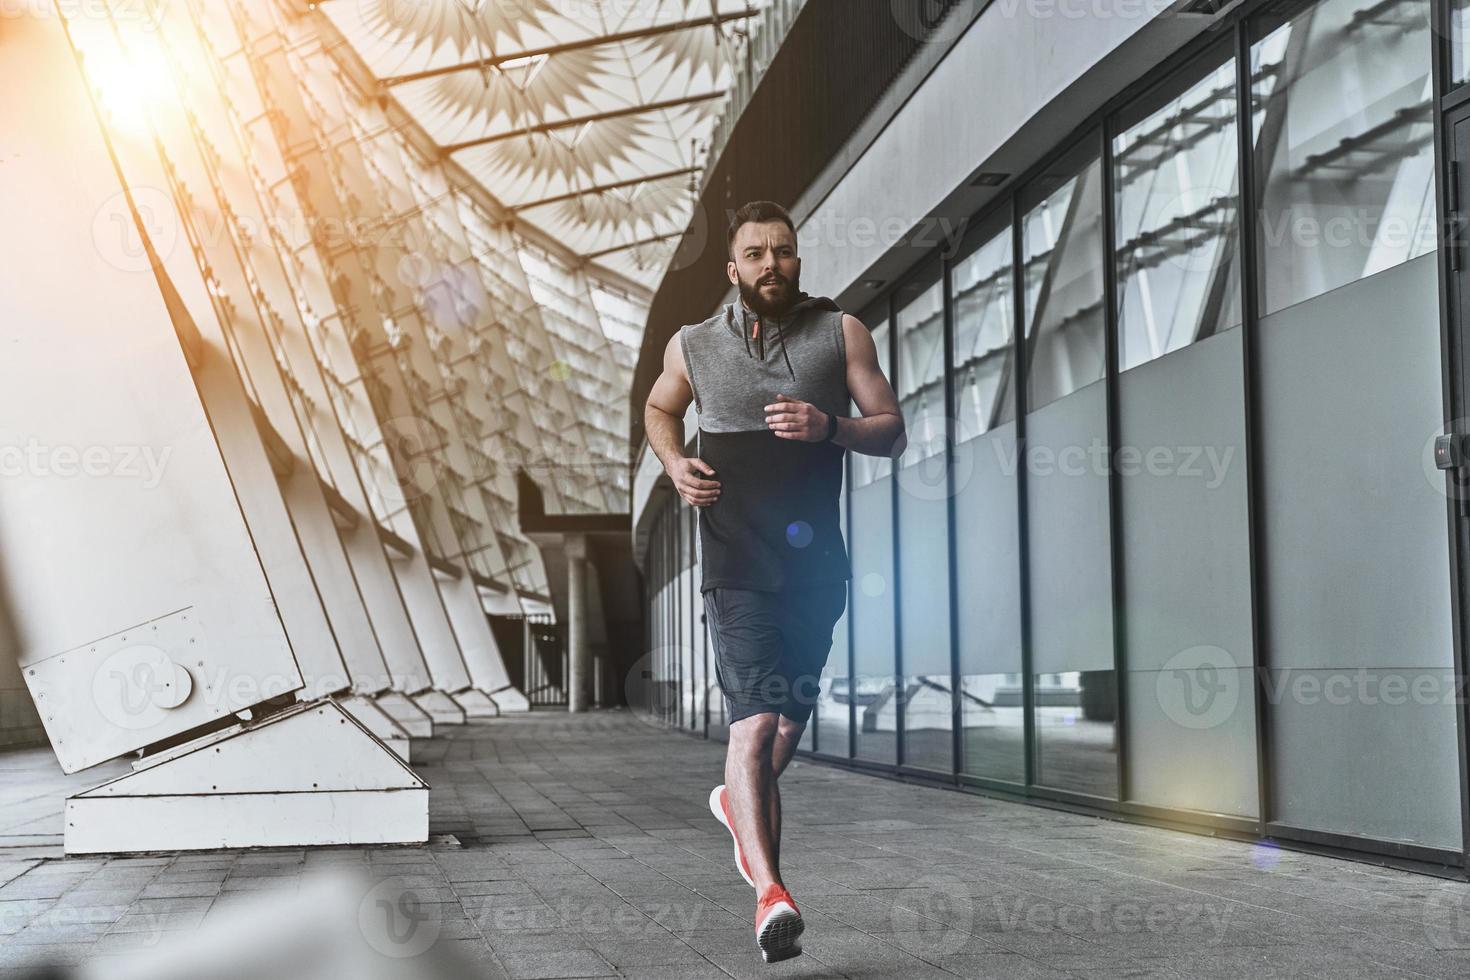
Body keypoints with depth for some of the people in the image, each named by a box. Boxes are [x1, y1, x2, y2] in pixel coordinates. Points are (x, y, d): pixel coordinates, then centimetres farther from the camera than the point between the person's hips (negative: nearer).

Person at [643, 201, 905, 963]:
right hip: (736, 566, -2)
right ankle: (769, 889, -22)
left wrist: (829, 427, -19)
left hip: (815, 564, 2)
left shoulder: (841, 333, 3)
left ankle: (739, 802, 46)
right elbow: (658, 409, 24)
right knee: (755, 722, -18)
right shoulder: (693, 346, 5)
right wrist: (674, 462, 3)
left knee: (790, 722, 17)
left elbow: (892, 431, 1)